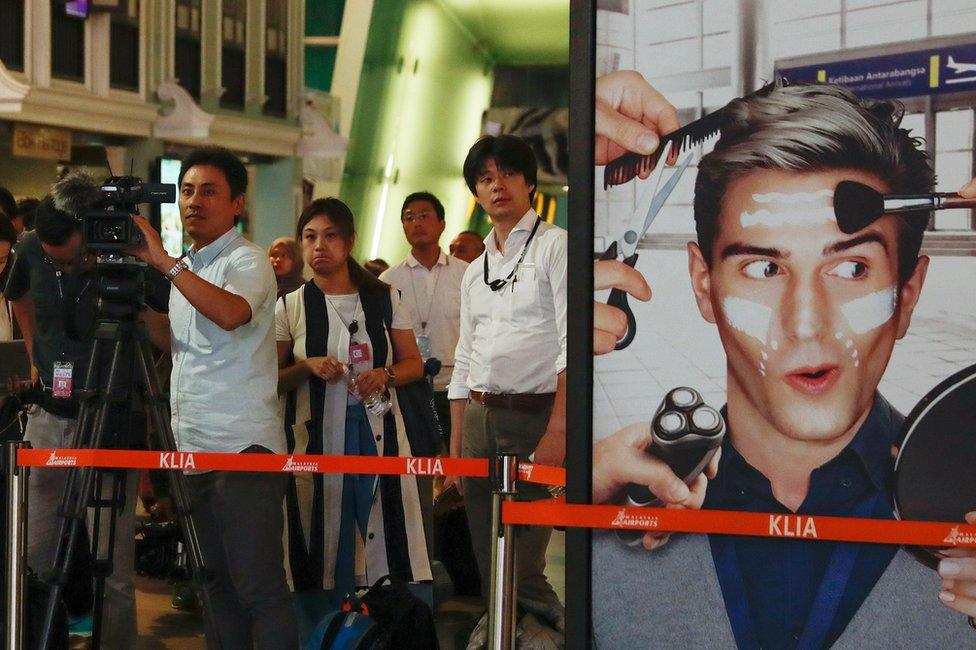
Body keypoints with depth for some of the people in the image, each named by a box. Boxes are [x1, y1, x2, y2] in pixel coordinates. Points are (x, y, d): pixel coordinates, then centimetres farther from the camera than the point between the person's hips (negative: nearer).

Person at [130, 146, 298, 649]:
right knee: (217, 582, 11)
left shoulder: (247, 260, -5)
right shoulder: (186, 270, 20)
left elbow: (231, 313, -28)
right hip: (193, 447, 8)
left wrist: (165, 263, -23)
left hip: (243, 446, -8)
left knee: (258, 585, -10)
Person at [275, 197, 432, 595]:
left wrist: (385, 375, -8)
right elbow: (272, 379, 8)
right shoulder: (289, 307, 6)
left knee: (386, 534, -4)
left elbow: (414, 365, 12)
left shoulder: (384, 298, 10)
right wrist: (308, 367, -10)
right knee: (323, 534, -2)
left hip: (378, 431, 1)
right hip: (317, 435, -1)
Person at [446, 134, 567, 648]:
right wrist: (455, 451, 13)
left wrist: (556, 433, -22)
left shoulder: (554, 247, -2)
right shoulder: (475, 272, 19)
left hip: (535, 415, -7)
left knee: (523, 569, -11)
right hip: (479, 418, 7)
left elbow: (573, 344, -13)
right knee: (488, 564, 10)